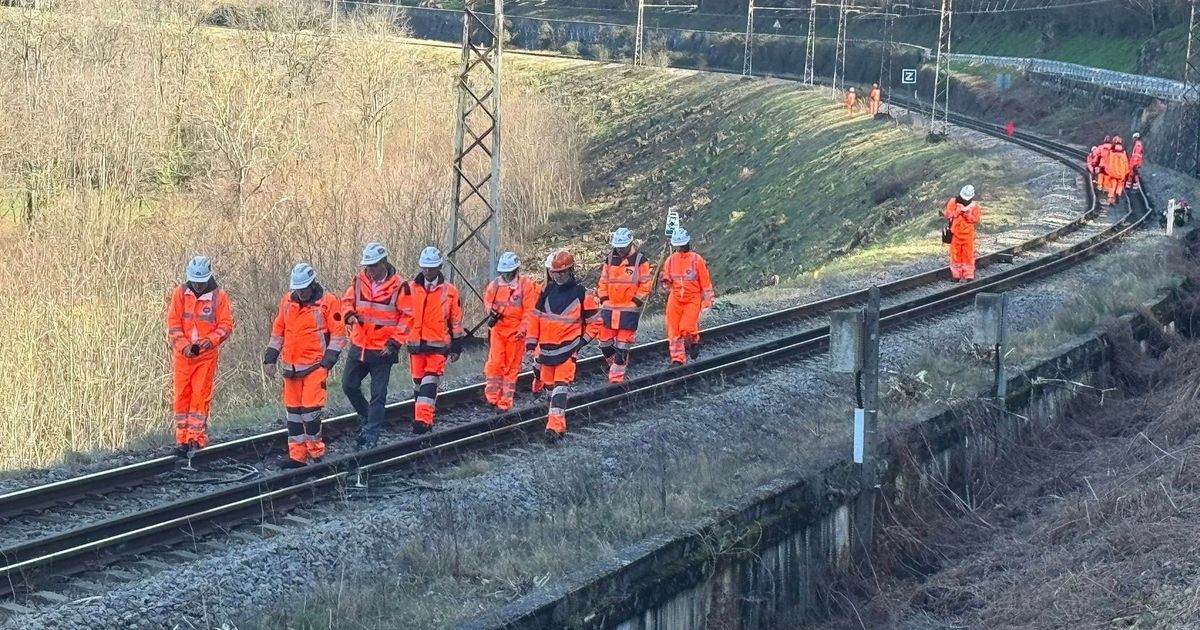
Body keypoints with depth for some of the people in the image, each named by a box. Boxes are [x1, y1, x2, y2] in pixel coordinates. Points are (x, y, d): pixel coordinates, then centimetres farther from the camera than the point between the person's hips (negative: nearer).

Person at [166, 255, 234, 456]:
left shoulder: (218, 296, -2)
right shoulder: (180, 293, 2)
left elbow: (226, 326, -3)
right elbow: (173, 323, -1)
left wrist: (210, 341, -19)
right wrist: (184, 346, -13)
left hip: (207, 355, -2)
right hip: (183, 355, 2)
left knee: (200, 396, -3)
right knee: (182, 396, 4)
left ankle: (197, 438, 1)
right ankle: (182, 439, 9)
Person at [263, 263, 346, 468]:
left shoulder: (327, 303, -6)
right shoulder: (287, 302, 8)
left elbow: (338, 333, -5)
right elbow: (278, 331, 17)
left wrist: (328, 361, -11)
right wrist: (270, 358, 11)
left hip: (315, 365, -5)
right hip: (291, 366, 5)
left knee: (310, 408, -11)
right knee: (293, 410, 7)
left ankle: (315, 450, 3)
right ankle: (297, 455, 12)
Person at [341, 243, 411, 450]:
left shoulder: (398, 286, -10)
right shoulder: (359, 281, 3)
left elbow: (406, 316, -8)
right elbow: (347, 300, 12)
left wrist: (394, 343, -13)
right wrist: (349, 314, -11)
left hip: (382, 351, -5)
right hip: (358, 346, 5)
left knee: (378, 395, 0)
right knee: (349, 385, 11)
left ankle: (371, 437, 5)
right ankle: (366, 416, 34)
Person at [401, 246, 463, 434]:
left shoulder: (450, 291, 2)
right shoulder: (410, 289, 5)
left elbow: (456, 322, 7)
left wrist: (456, 347, 6)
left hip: (438, 345, -3)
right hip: (416, 343, 3)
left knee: (430, 382, -12)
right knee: (418, 382, 9)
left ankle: (423, 420, -18)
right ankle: (425, 415, 22)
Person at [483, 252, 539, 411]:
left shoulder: (527, 286, -6)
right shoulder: (494, 285, 3)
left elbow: (529, 311, -7)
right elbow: (488, 302, 18)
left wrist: (522, 329, -15)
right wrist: (491, 312, -4)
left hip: (516, 331, -2)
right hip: (497, 328, 2)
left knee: (512, 366, 4)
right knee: (495, 362, -6)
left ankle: (506, 401, 9)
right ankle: (492, 396, 4)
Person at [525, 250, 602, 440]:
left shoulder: (582, 294, -5)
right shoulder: (547, 291, 7)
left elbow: (595, 322, 3)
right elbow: (535, 317, 12)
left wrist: (583, 341, -7)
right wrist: (531, 342, 8)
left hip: (568, 349, -5)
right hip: (546, 348, 5)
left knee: (561, 385, -15)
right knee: (550, 385, 12)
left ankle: (555, 426, -23)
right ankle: (557, 416, 29)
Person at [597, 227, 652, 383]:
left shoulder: (640, 261, -5)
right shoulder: (610, 260, 9)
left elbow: (646, 285, -4)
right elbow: (603, 282, 15)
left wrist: (635, 303, -9)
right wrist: (604, 301, 5)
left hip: (629, 309, -5)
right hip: (609, 308, 5)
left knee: (622, 345, -5)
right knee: (605, 342, 4)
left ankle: (617, 376, -2)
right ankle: (615, 364, 27)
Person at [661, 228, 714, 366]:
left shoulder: (696, 260, -5)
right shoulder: (671, 260, 6)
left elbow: (705, 282, -1)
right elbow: (666, 279, 17)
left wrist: (707, 301, -1)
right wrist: (666, 283, -7)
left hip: (693, 299, -4)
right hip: (675, 299, 4)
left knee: (687, 328, -18)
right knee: (674, 331, -1)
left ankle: (694, 343, 14)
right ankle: (678, 359, 9)